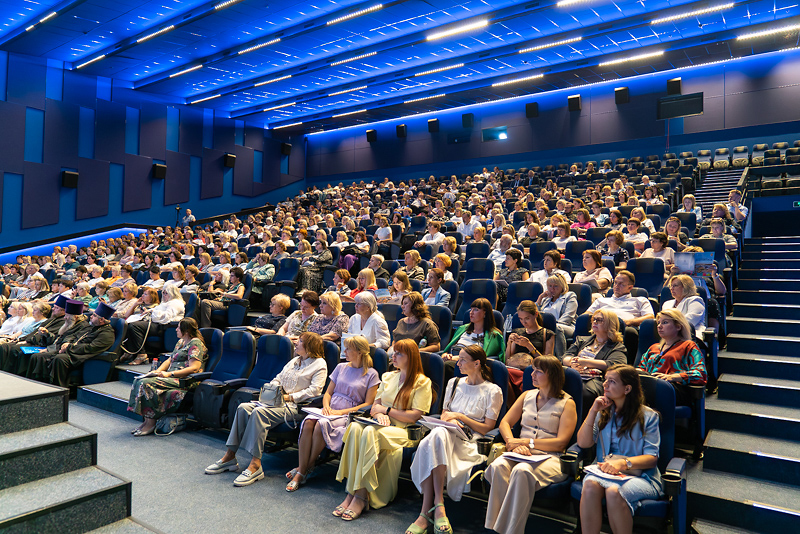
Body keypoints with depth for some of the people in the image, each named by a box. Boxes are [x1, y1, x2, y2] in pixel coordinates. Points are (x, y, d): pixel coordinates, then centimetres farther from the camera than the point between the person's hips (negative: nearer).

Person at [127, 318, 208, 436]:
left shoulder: (195, 344, -10)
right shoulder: (181, 342, 21)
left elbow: (194, 368, -19)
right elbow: (169, 360, 23)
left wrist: (169, 374, -21)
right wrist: (158, 371, 2)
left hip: (186, 380, -10)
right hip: (173, 377, 10)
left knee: (147, 383, -23)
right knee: (139, 380, -8)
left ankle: (151, 423, -14)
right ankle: (146, 420, -9)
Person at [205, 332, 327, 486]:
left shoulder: (320, 364, -2)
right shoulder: (294, 361, 24)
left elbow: (314, 390, -13)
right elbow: (278, 379, 24)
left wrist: (290, 397, -15)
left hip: (295, 406, -8)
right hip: (277, 400, 8)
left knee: (259, 412, -31)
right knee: (244, 407, -14)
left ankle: (255, 465, -31)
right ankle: (230, 456, -12)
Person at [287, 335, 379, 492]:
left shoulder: (371, 374, 1)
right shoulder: (341, 367, 17)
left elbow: (368, 405, -4)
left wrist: (342, 412, -13)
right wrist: (326, 406, -4)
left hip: (349, 415, -4)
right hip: (331, 411, 4)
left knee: (322, 424, -33)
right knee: (308, 422, -28)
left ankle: (305, 468, -15)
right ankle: (302, 471, -24)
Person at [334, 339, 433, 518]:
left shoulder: (422, 382, 0)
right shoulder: (388, 377, 21)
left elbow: (415, 416, -8)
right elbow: (376, 404, 17)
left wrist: (386, 410, -4)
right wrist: (379, 414, -7)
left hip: (404, 431, -5)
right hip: (382, 424, 6)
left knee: (370, 432, -35)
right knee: (355, 428, -29)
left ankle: (360, 496, -31)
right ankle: (353, 492, -30)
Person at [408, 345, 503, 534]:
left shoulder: (492, 391, 5)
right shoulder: (454, 383, 21)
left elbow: (487, 428, 2)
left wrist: (460, 416, -6)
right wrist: (451, 421, -2)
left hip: (469, 440, -4)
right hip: (445, 433, 5)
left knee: (439, 435, -38)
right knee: (426, 445, -34)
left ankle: (426, 512, -38)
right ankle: (437, 506, -33)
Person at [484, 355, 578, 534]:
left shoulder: (567, 403, 4)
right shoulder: (527, 395, 20)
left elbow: (561, 442, -6)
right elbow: (505, 422, 14)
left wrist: (526, 442, -12)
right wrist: (513, 443, -7)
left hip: (550, 457, -4)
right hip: (521, 453, 4)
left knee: (521, 471, -38)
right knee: (498, 466, -31)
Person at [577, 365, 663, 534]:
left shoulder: (648, 416, 6)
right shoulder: (603, 412, 17)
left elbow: (651, 457, -2)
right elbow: (583, 443, 7)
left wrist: (623, 463, -20)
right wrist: (593, 411, 0)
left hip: (638, 474, -3)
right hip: (603, 470, 3)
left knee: (614, 492, -35)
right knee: (590, 485, -32)